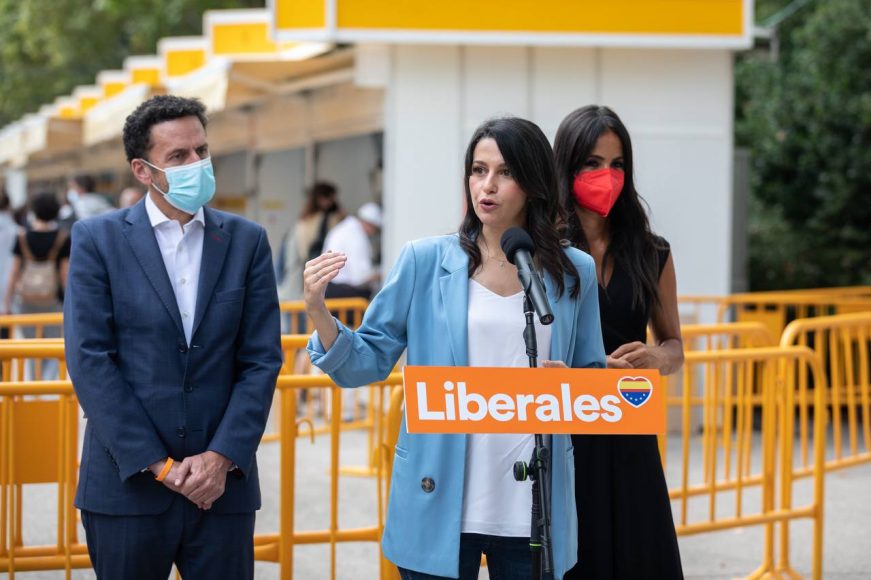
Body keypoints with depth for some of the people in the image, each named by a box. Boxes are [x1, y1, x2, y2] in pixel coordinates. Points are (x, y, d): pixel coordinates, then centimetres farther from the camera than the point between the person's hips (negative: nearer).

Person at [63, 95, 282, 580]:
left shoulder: (247, 241, 7)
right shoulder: (98, 239, 0)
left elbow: (262, 359, 4)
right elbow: (89, 359, -6)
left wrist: (222, 457, -8)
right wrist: (157, 464, -11)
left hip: (223, 484, 2)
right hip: (128, 483, -1)